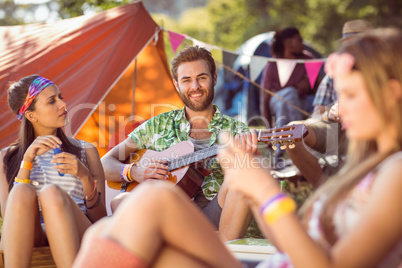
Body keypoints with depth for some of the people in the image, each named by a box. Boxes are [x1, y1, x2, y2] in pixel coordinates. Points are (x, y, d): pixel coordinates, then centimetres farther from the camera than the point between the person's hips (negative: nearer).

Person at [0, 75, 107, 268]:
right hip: (25, 246, 0)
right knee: (22, 192, -31)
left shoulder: (86, 152, 19)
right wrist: (28, 160, -4)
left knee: (52, 193, -31)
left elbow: (101, 220, 11)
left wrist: (85, 176, -7)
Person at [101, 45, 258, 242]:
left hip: (214, 218, -1)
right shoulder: (159, 126, 16)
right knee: (120, 202, -29)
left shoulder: (235, 131, 12)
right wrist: (134, 172, -8)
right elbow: (105, 164, 14)